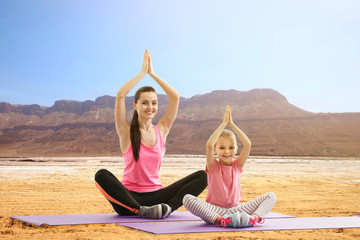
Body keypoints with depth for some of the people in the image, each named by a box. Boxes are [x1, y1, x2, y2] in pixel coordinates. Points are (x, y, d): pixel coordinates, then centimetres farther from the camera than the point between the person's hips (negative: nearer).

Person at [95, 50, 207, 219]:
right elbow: (120, 95, -13)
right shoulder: (126, 132, 0)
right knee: (101, 175, -33)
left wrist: (152, 74, 2)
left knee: (202, 176, -14)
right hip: (130, 197, -3)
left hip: (156, 196, 3)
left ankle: (168, 208, -29)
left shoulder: (161, 130, 8)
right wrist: (143, 72, -4)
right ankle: (142, 211, -32)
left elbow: (175, 97, 1)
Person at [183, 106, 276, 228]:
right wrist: (224, 123, -14)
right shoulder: (213, 166, 1)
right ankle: (219, 220, -43)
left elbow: (247, 145, -8)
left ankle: (255, 217, -39)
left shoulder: (237, 165, 8)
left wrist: (231, 124, -8)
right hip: (214, 210, -3)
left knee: (271, 196, -12)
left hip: (235, 208, 3)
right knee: (187, 198, -31)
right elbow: (209, 145, -19)